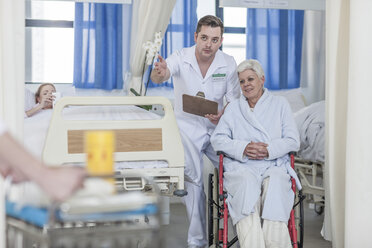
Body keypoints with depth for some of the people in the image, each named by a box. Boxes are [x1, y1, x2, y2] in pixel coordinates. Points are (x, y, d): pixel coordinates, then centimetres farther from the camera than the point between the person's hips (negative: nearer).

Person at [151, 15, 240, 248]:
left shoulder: (228, 63, -5)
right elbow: (159, 76, -31)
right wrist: (160, 73, -57)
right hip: (187, 127, -2)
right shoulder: (181, 58, -12)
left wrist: (223, 115, -22)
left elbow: (234, 100, 0)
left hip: (216, 127, 2)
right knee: (193, 178, -11)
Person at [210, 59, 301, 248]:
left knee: (275, 183, -35)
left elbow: (293, 140, 9)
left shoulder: (280, 104, 19)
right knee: (247, 183, -35)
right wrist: (243, 149, -8)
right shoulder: (233, 108, 23)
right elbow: (217, 139, 11)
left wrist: (269, 150, -10)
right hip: (241, 167, 0)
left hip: (274, 164, 0)